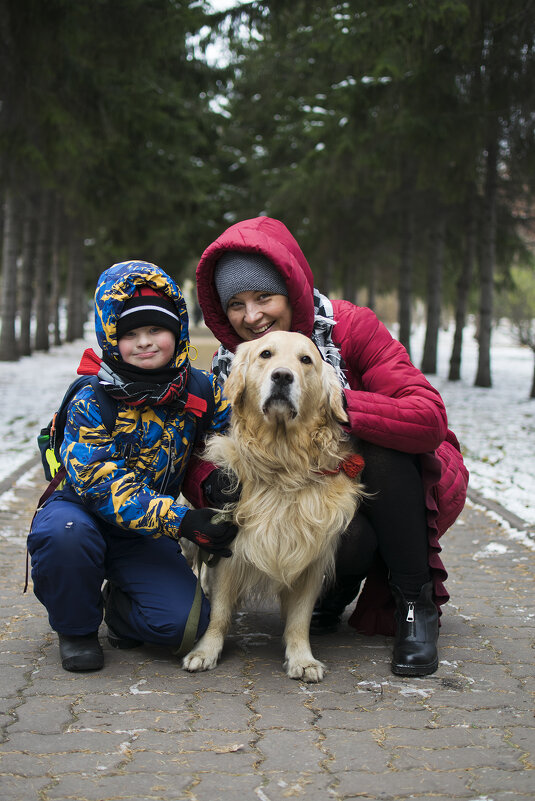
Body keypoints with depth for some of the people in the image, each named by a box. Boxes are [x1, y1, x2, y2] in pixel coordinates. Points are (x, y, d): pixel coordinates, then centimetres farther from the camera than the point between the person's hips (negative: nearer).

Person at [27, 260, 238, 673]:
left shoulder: (201, 389, -5)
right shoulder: (91, 402, -18)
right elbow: (103, 485, -25)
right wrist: (182, 521, -34)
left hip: (147, 536, 3)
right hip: (81, 510, -2)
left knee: (184, 621, -21)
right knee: (66, 533, -39)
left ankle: (120, 607, 16)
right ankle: (76, 627, -7)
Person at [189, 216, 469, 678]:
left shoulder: (348, 327, -21)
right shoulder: (228, 366, -8)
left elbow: (429, 419, -32)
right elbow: (201, 448, -7)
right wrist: (211, 480, -31)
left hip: (399, 484, -1)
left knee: (378, 450, -34)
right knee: (346, 538, -33)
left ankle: (416, 604, -15)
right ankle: (340, 586, 7)